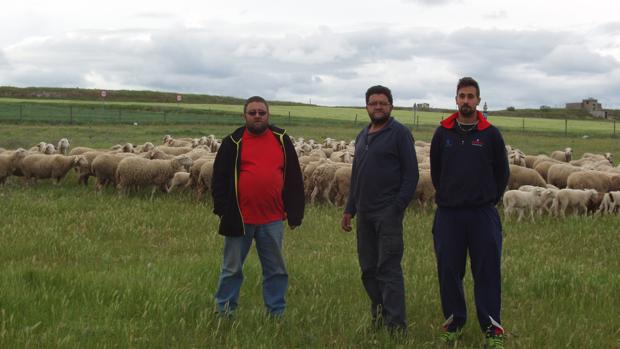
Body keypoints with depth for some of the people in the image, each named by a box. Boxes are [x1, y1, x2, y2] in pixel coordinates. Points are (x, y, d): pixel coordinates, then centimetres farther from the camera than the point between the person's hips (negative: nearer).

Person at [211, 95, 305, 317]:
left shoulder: (282, 140, 6)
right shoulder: (233, 142, 3)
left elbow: (294, 179, 8)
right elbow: (219, 178, 3)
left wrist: (295, 213, 4)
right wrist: (222, 209, -4)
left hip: (272, 220, 1)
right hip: (239, 219, -1)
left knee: (276, 269, 8)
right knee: (232, 268, 8)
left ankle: (276, 313, 19)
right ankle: (224, 311, 20)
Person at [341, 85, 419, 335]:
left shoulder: (400, 134, -4)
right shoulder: (362, 136, 18)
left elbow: (411, 174, -7)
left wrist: (398, 207, -15)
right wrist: (349, 209, 17)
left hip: (388, 212, -7)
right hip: (364, 213, 7)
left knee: (389, 269, -8)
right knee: (369, 269, 10)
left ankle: (396, 326, -5)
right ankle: (378, 319, 20)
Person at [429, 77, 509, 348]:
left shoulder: (491, 134, 0)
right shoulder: (443, 133, 5)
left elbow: (502, 172, 8)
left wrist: (490, 199, 8)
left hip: (483, 214, -2)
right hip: (448, 214, 2)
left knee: (487, 272, -1)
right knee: (448, 271, 5)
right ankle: (454, 325, 18)